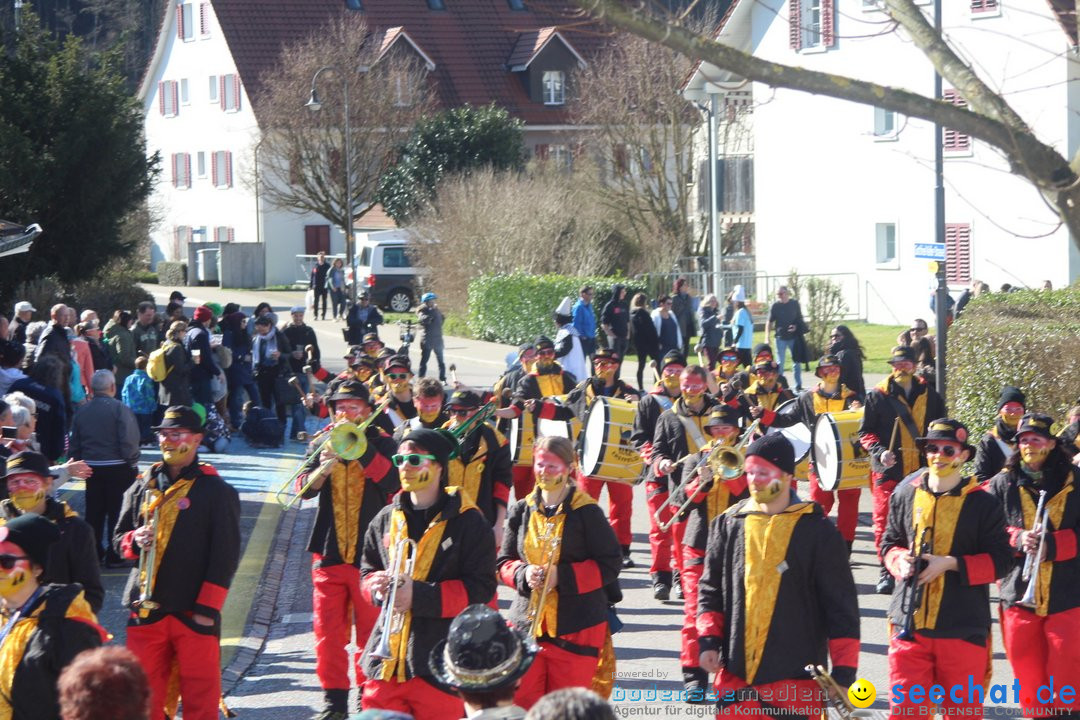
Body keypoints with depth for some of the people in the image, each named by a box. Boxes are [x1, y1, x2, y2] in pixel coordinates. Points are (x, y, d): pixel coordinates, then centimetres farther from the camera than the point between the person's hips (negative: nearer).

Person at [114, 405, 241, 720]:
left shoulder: (217, 491, 0)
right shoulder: (142, 487, 13)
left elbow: (225, 554, -4)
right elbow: (119, 538, 19)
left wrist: (207, 608, -11)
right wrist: (135, 541, -6)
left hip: (194, 613, -4)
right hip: (146, 611, 4)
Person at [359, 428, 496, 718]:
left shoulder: (467, 523, -5)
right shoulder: (386, 519, 12)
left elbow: (481, 588, -9)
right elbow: (367, 571, 21)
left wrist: (421, 596, -18)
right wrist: (376, 585, -5)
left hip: (437, 664, -5)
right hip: (386, 660, 5)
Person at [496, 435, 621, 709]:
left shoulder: (586, 512, -6)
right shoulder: (521, 511, 6)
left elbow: (610, 564, -8)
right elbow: (504, 563, 9)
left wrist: (562, 575, -18)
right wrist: (524, 574, -13)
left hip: (576, 628, -4)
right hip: (526, 626, 4)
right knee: (521, 706, 4)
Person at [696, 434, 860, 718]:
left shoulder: (817, 531, -3)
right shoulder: (728, 525, 7)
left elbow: (841, 604, -2)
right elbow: (710, 589, 14)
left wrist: (843, 672, -6)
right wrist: (709, 640, 0)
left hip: (796, 678, -3)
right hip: (735, 673, 3)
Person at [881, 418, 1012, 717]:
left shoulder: (983, 503, -3)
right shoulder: (905, 495, 7)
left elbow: (1000, 559, -5)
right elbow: (889, 544, 16)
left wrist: (951, 564, -16)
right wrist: (902, 561, -8)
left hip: (963, 628, -2)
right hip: (909, 623, 2)